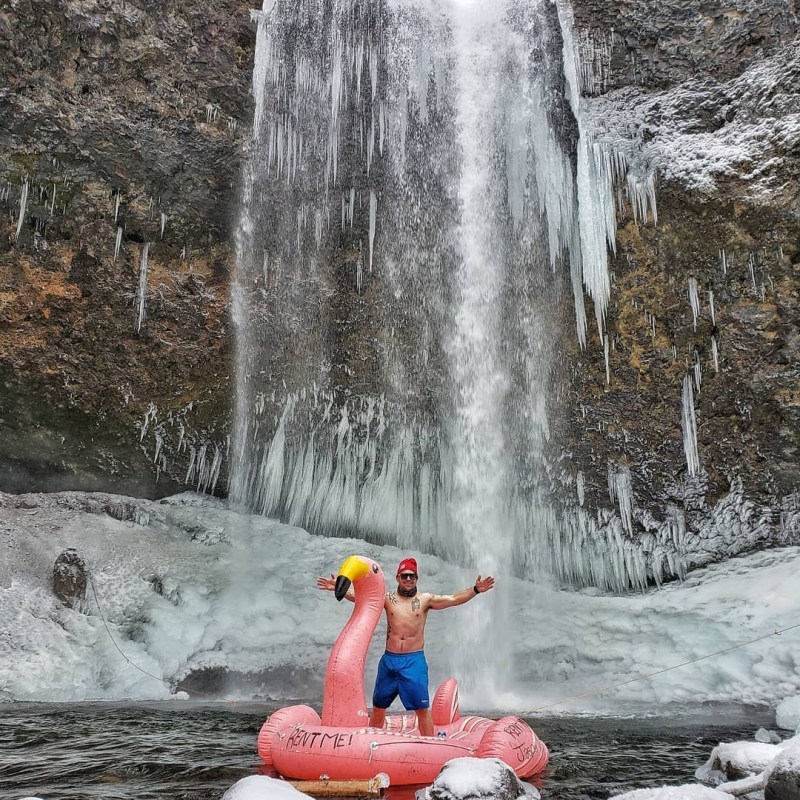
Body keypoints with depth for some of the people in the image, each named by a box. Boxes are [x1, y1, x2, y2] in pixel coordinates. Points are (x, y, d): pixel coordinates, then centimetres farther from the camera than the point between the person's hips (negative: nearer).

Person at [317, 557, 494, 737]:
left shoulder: (425, 599, 1)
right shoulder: (388, 599, 4)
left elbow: (452, 599, -8)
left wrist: (475, 590, -20)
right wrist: (338, 589, -11)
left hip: (414, 661, -2)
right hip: (389, 660, 2)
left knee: (422, 708, -4)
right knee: (378, 706, 12)